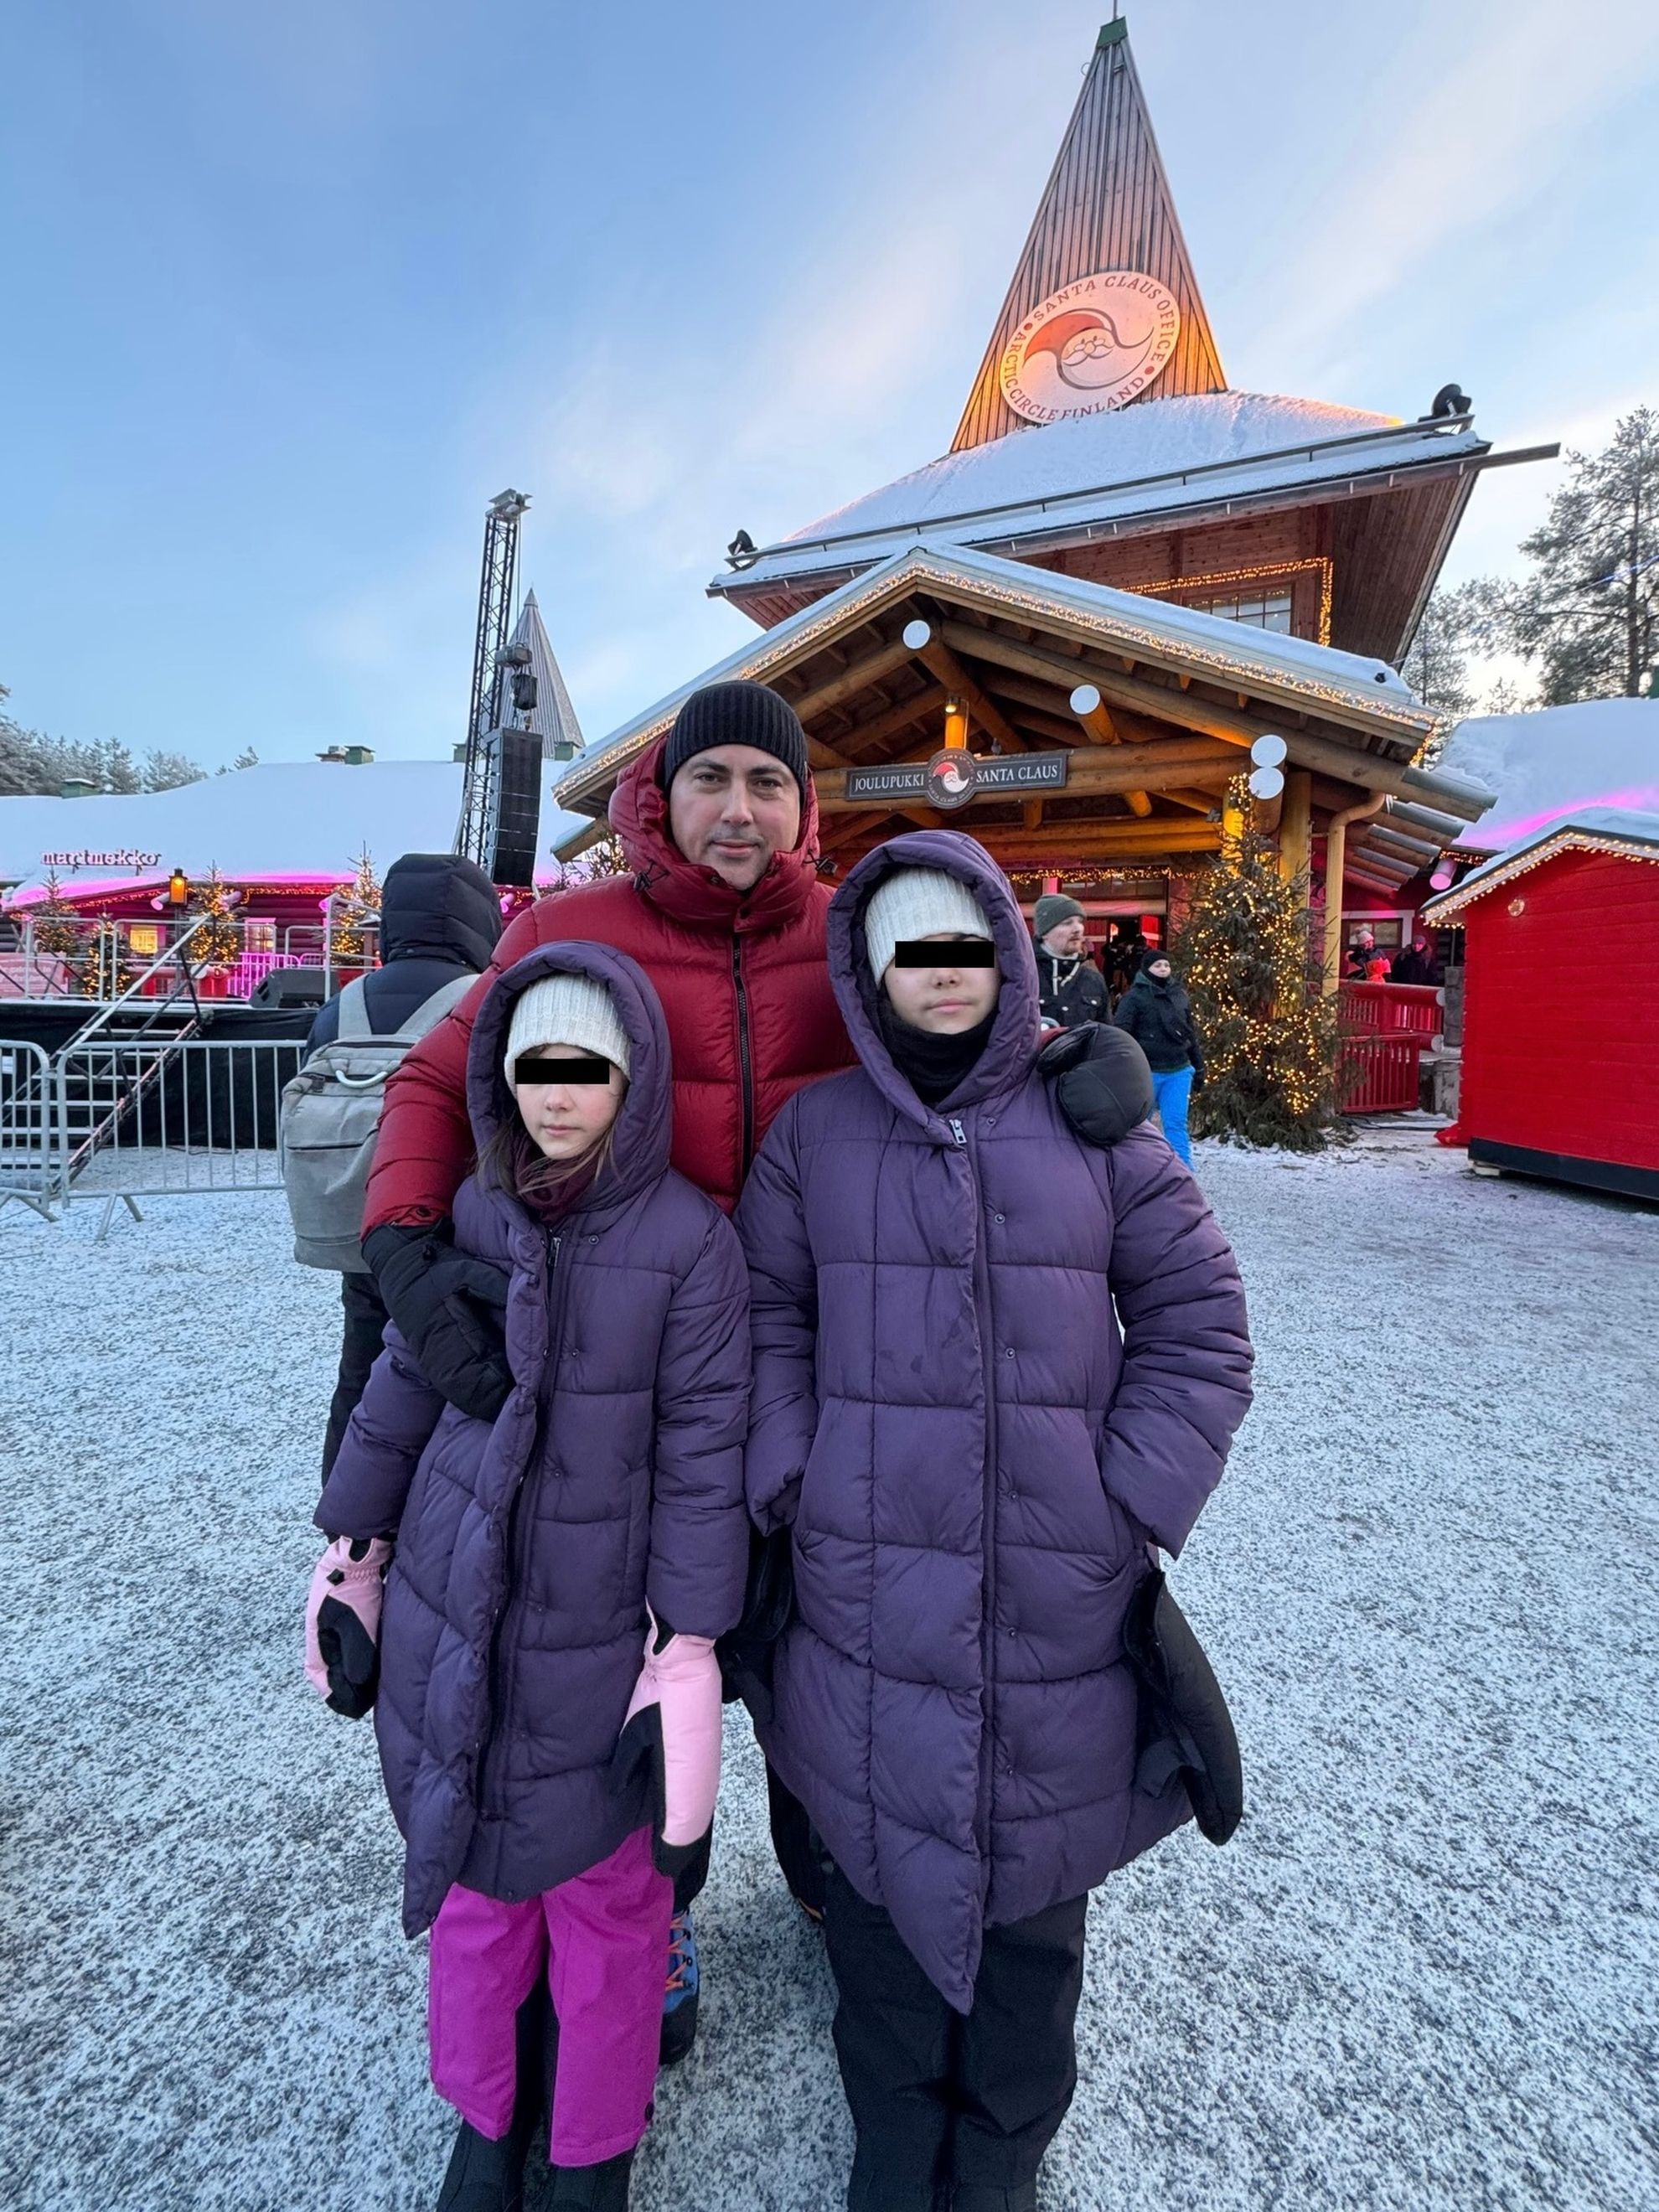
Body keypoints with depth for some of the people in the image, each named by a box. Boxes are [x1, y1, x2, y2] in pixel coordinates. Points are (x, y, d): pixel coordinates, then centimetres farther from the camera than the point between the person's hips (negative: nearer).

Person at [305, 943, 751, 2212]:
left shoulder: (689, 1239, -15)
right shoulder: (472, 1216, -3)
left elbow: (702, 1453, -13)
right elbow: (400, 1393, 7)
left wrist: (685, 1652, -11)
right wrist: (350, 1565, 11)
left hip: (597, 1647, -3)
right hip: (447, 1626, 4)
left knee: (605, 1911, 15)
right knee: (470, 1889, 21)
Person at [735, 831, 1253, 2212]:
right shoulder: (815, 1132, 1)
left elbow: (1198, 1324, 2)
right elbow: (766, 1321, 5)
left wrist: (1131, 1503, -5)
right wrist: (796, 1485, -5)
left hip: (1063, 1599, 0)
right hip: (869, 1595, 1)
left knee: (1034, 1891, 17)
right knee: (886, 1886, 17)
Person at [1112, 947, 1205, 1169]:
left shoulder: (1180, 995, 11)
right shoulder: (1134, 997, -5)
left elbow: (1191, 1034, 18)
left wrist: (1199, 1068, 17)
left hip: (1178, 1072, 4)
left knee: (1177, 1125, 4)